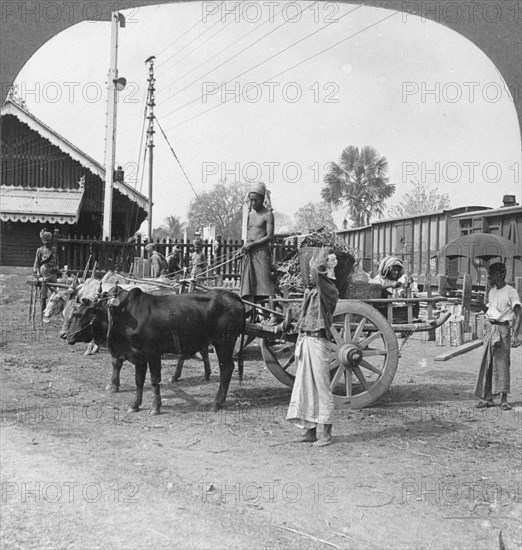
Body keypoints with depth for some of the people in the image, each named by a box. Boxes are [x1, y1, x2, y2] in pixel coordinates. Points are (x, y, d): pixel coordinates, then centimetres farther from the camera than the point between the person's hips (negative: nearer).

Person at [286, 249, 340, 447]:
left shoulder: (329, 290, -9)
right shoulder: (311, 292, 14)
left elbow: (316, 270, -26)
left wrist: (328, 264, -7)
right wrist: (299, 344, 15)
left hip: (319, 341, -8)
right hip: (306, 340, 8)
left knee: (322, 387, -2)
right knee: (305, 385, 10)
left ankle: (327, 433, 7)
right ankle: (310, 431, 18)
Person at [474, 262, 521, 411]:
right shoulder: (492, 292, 14)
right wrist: (479, 303, 5)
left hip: (502, 329, -7)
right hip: (489, 328, 7)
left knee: (502, 363, -7)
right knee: (487, 363, 7)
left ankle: (504, 400, -3)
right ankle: (487, 398, 14)